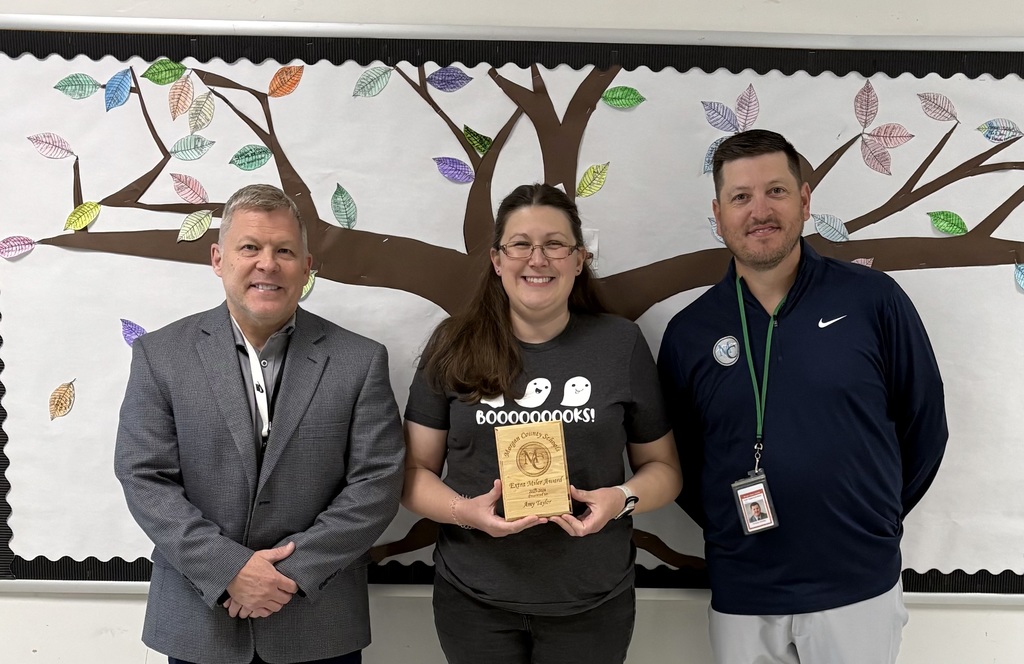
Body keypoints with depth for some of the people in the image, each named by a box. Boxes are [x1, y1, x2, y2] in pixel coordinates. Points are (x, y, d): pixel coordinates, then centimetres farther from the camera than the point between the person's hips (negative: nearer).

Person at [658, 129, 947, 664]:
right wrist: (729, 530, 3)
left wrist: (877, 520, 6)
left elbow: (924, 426, 3)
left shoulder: (873, 299, -6)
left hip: (859, 587, -1)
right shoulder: (688, 332, -2)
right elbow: (676, 460, 8)